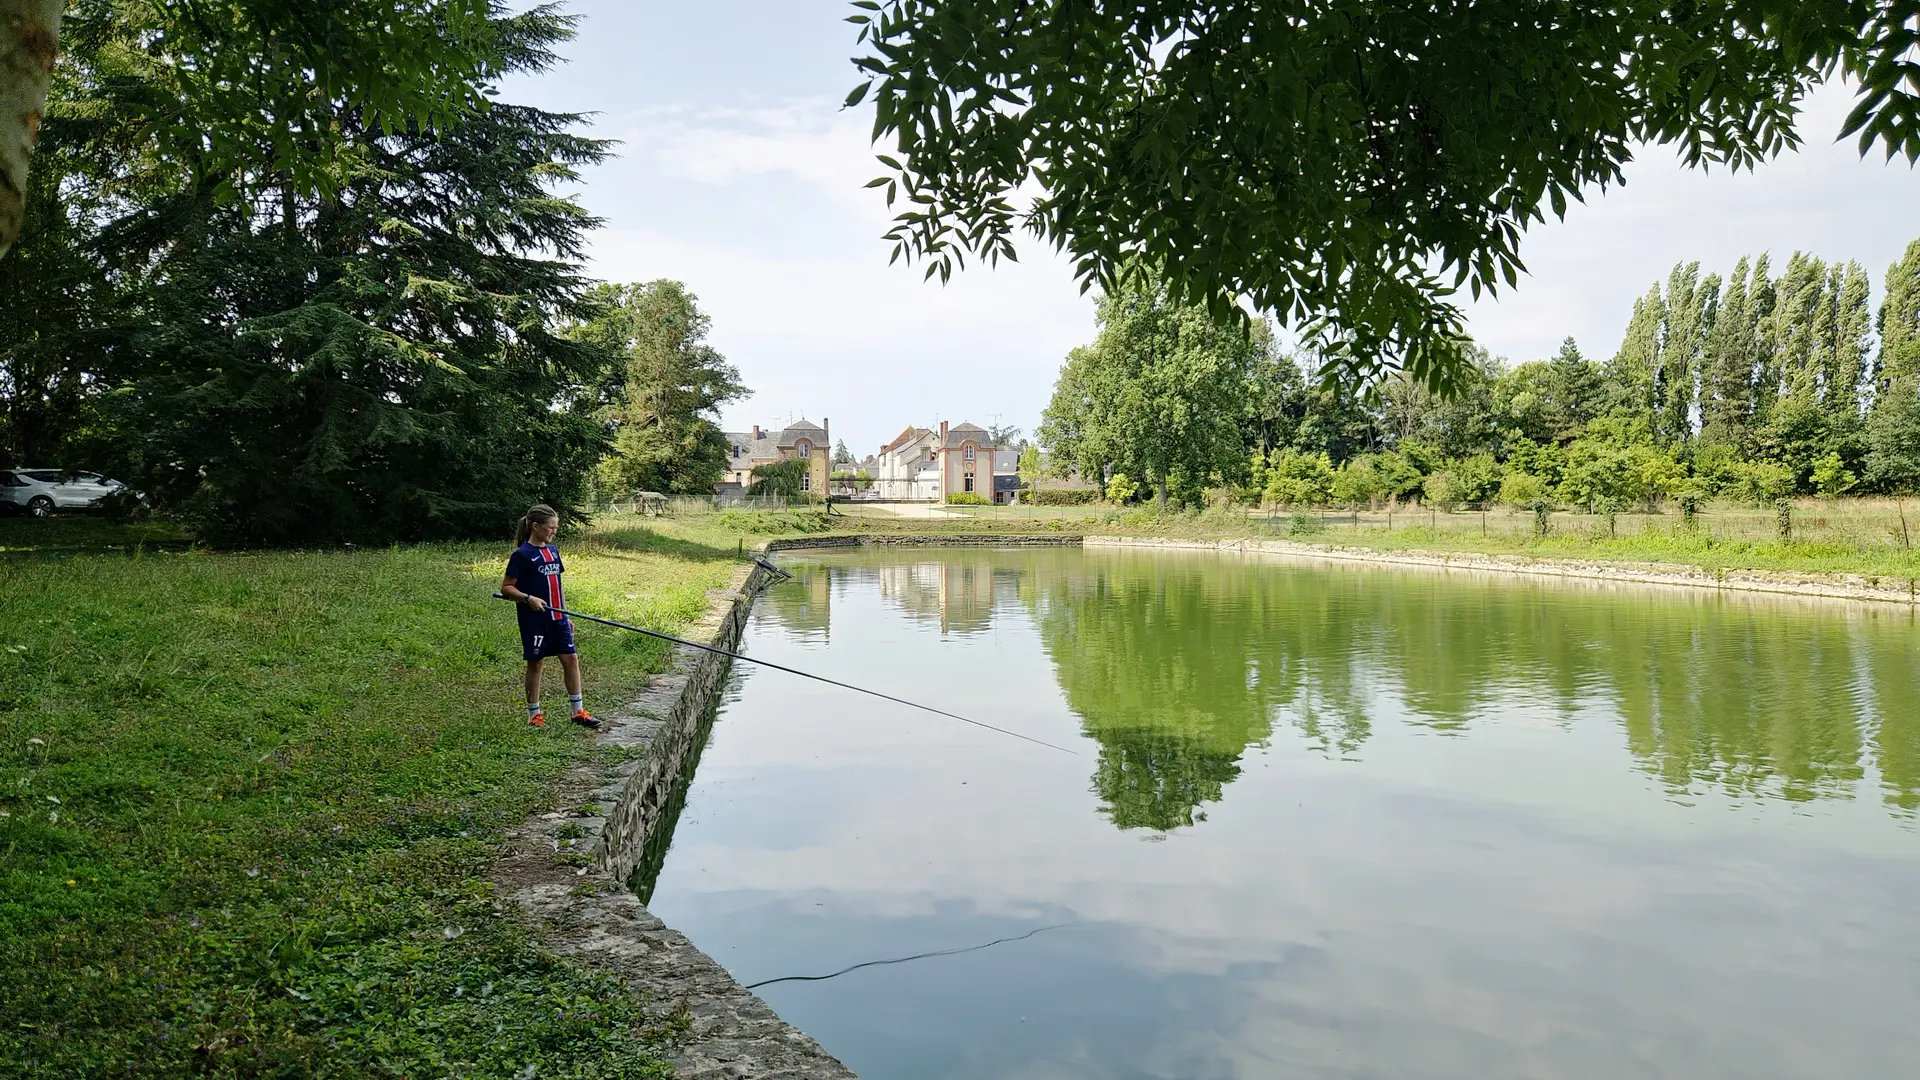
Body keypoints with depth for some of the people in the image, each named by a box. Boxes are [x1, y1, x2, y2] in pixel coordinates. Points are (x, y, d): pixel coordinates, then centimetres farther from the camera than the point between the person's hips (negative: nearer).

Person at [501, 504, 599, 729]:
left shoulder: (553, 550, 12)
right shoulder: (522, 555, -9)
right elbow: (506, 588, -9)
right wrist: (528, 598, -24)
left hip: (557, 618, 6)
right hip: (534, 619, -6)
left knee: (571, 659, 3)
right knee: (535, 663, 3)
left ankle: (578, 711, 8)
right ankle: (534, 714, 15)